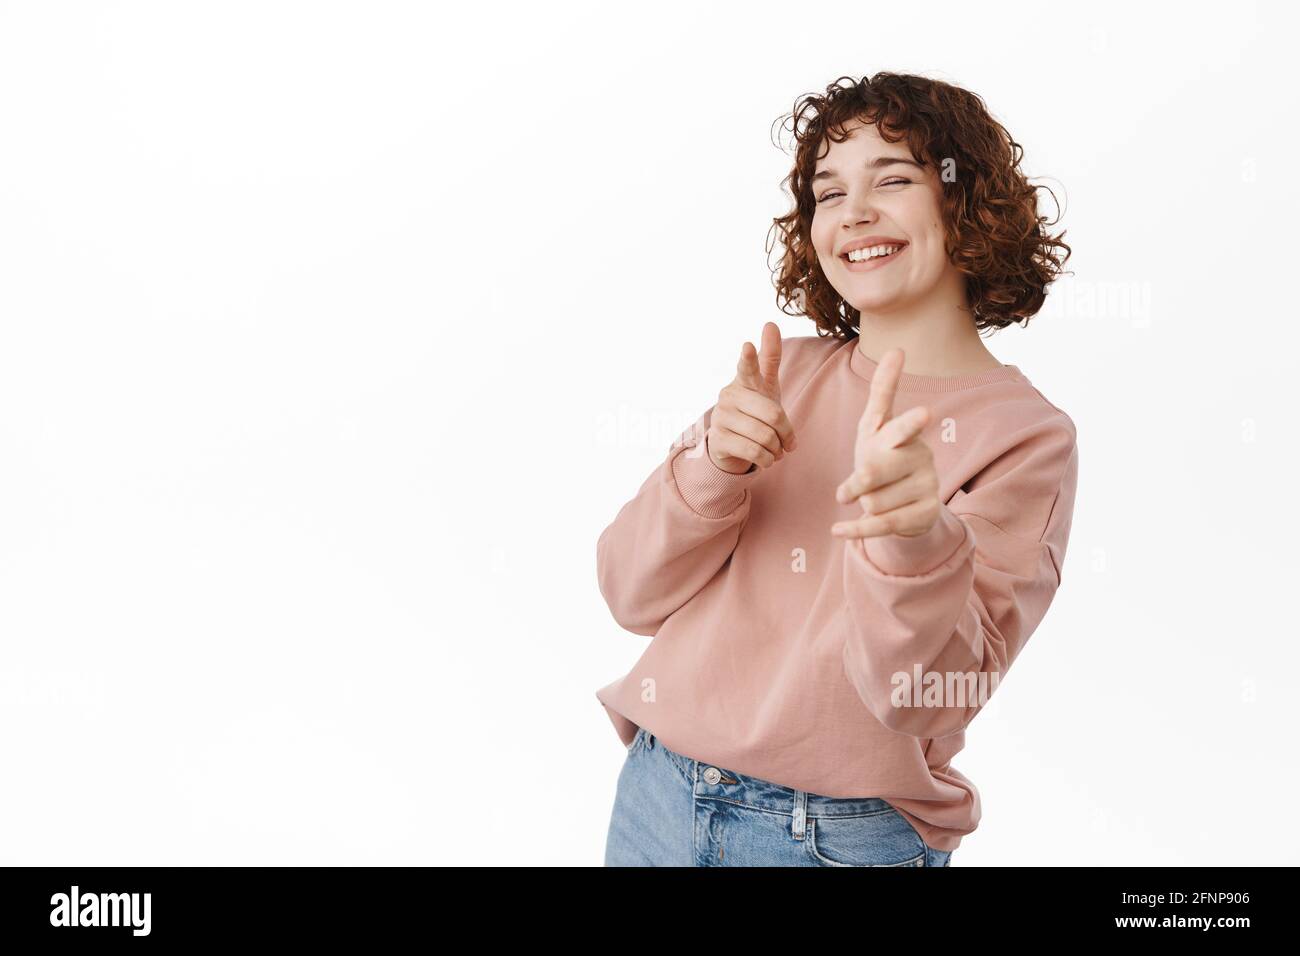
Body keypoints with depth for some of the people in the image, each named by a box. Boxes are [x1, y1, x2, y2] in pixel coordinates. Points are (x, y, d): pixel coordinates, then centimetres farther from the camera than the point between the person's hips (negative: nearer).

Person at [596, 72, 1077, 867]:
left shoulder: (1026, 437, -9)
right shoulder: (783, 371, 1)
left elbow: (919, 699, -17)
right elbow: (633, 595, -2)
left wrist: (915, 540, -34)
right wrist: (711, 465, -19)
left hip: (846, 836, -3)